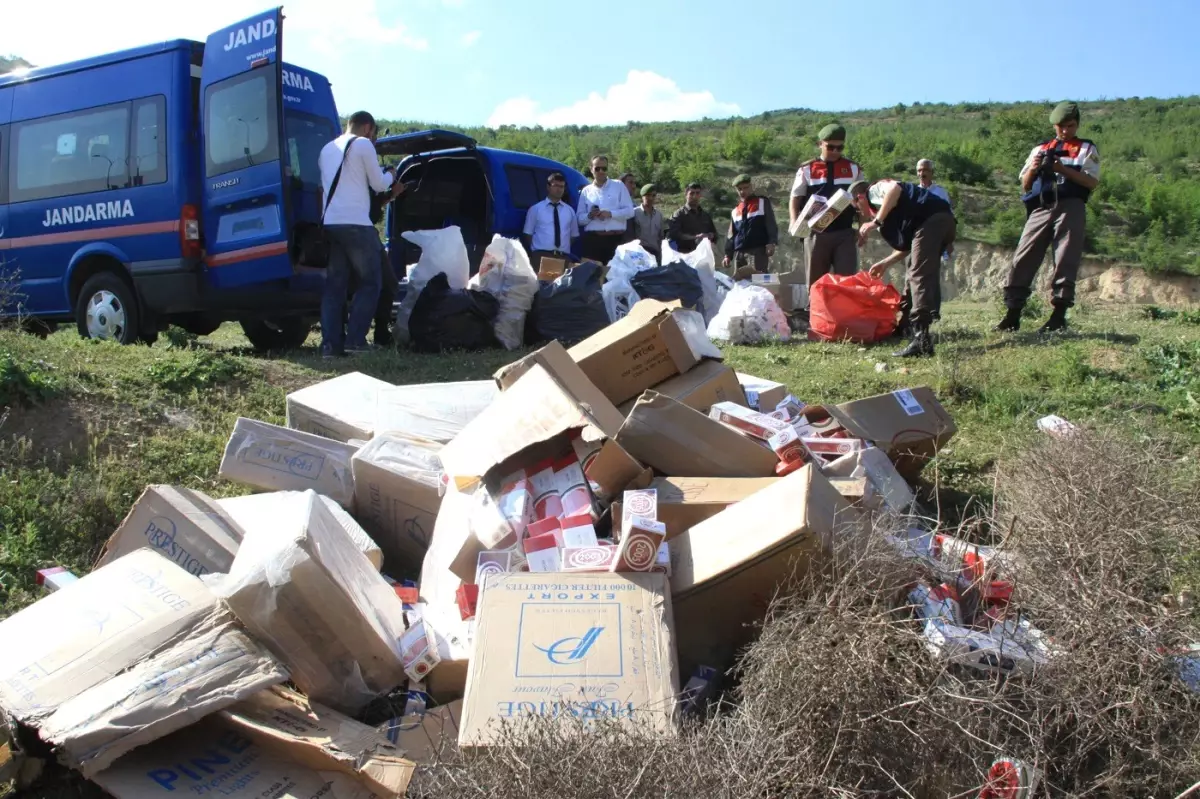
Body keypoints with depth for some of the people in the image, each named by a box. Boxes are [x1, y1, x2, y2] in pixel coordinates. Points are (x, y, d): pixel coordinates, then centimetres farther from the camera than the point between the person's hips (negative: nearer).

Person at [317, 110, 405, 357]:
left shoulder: (326, 149, 23)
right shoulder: (363, 144, 0)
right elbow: (378, 185, 4)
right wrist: (390, 175, 26)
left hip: (329, 224, 7)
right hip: (355, 224, -7)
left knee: (334, 285, 7)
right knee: (369, 282, 3)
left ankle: (330, 343, 0)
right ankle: (355, 339, -5)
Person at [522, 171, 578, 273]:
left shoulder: (570, 210, 17)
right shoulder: (535, 209, 7)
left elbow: (574, 235, 22)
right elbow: (528, 234, 8)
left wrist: (564, 248, 10)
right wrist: (534, 254, 2)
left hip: (564, 257, 3)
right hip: (541, 255, -3)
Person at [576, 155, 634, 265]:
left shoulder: (619, 186, 8)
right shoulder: (586, 190, 12)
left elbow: (629, 211, 1)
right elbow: (579, 218, 10)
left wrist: (610, 214, -12)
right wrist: (589, 216, -11)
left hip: (615, 238, -1)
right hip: (592, 239, 1)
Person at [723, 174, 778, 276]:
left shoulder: (762, 202, 11)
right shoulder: (735, 211, 22)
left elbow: (771, 224, 3)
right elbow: (731, 234, 23)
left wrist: (772, 242, -11)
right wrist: (728, 254, 14)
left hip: (758, 250, -5)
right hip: (739, 253, 5)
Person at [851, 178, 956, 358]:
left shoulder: (874, 191, 11)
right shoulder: (888, 214, 34)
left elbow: (894, 188, -14)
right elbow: (908, 245, 32)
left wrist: (876, 222, -12)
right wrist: (885, 263, 38)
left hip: (931, 220, -10)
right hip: (945, 220, 10)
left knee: (919, 276, -13)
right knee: (924, 276, 19)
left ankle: (921, 340, -20)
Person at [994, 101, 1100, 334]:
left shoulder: (1086, 149, 13)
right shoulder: (1040, 149, 21)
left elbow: (1092, 182, 0)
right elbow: (1025, 185, 17)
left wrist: (1064, 169, -12)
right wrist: (1033, 169, -4)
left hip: (1070, 209, -3)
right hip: (1041, 209, 3)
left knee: (1065, 260, -8)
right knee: (1023, 259, -7)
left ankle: (1059, 314, -8)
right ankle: (1012, 314, -7)